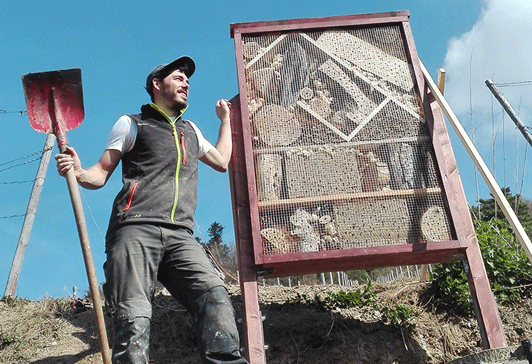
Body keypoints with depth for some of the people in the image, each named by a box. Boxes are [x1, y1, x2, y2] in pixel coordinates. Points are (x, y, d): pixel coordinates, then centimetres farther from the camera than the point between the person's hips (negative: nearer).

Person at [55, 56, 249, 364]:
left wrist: (226, 119, 51)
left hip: (180, 235, 4)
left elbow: (221, 161, 45)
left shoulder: (191, 130, 33)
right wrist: (79, 172, -7)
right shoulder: (131, 124, 19)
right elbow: (101, 174, 16)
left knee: (215, 293, -25)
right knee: (134, 320, -22)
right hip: (136, 230, -3)